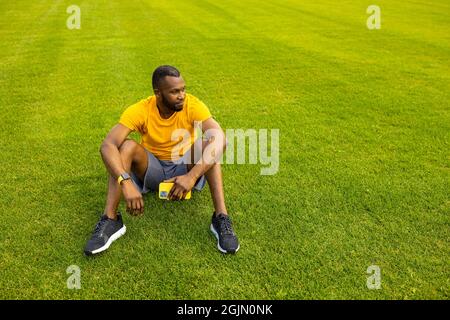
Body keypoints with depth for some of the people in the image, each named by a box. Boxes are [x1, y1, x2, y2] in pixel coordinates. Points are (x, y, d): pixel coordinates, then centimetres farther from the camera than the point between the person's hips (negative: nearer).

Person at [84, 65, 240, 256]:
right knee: (127, 147, -28)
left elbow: (220, 140, -36)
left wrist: (192, 176, -49)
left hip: (185, 168, 0)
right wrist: (126, 182, -49)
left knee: (208, 145, -29)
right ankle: (110, 220, -30)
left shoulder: (193, 106, -21)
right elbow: (107, 145, -32)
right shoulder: (139, 110, -21)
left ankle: (221, 218, -32)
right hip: (152, 170, 0)